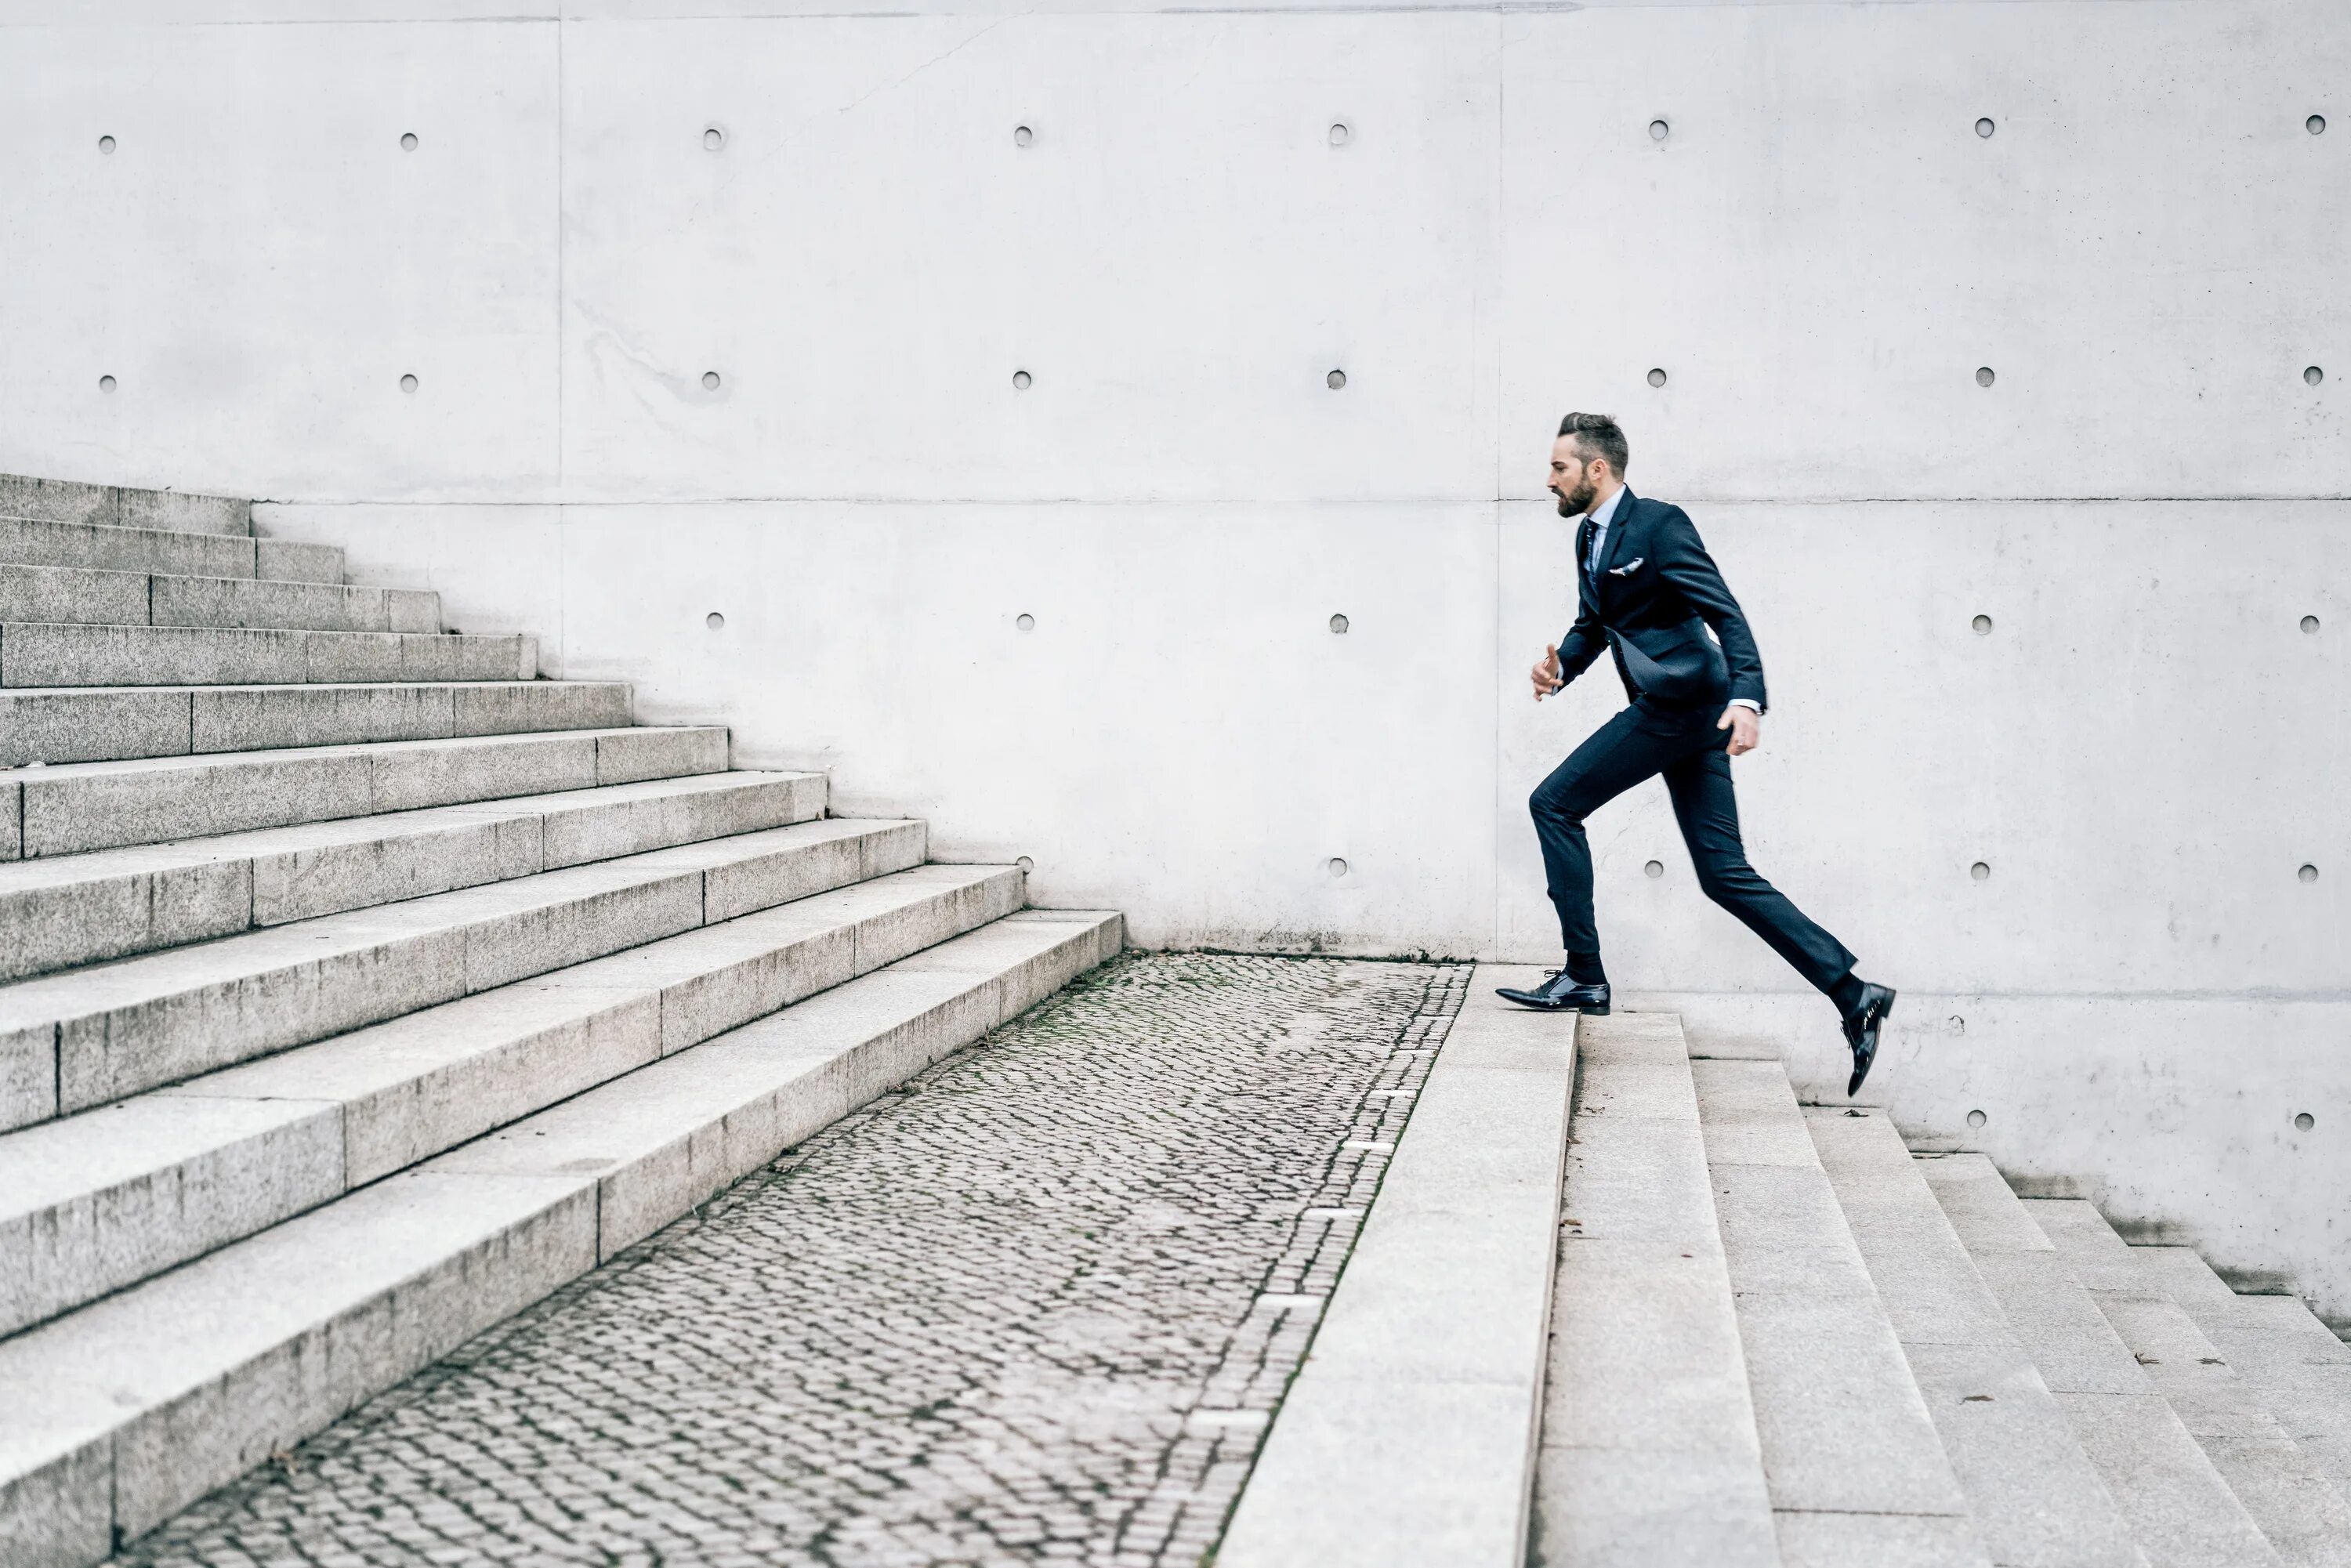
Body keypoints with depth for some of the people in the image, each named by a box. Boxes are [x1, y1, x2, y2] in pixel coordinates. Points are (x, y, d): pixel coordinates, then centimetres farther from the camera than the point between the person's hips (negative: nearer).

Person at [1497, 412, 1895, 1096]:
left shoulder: (1660, 525, -10)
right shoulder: (1590, 538, 17)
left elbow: (1725, 613, -16)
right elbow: (1592, 624, 25)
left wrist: (1746, 697, -29)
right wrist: (1561, 664, 3)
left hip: (1682, 704, -9)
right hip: (1670, 710, 9)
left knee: (1555, 803, -6)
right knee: (1725, 875, 5)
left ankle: (1583, 975, -2)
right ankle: (1853, 994, 5)